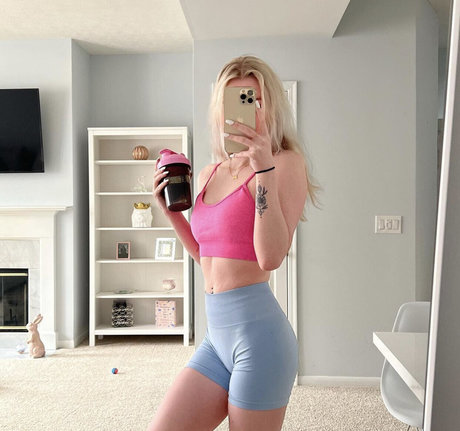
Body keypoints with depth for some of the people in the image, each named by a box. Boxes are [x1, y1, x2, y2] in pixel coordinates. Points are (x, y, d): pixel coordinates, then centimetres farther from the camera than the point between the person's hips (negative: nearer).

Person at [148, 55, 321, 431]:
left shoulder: (287, 162, -8)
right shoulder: (210, 173, 13)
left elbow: (271, 257, -20)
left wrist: (264, 170, -24)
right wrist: (170, 210, 12)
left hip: (256, 327, -7)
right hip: (215, 332, 7)